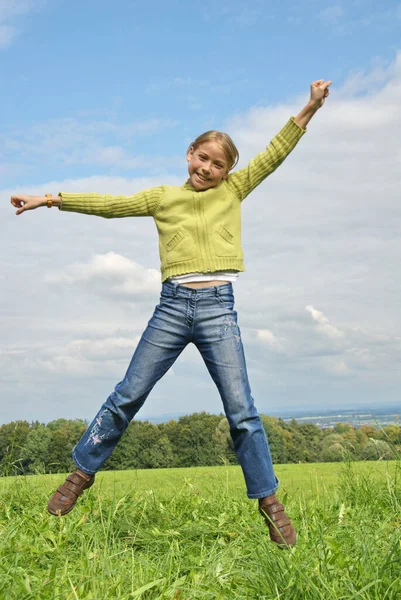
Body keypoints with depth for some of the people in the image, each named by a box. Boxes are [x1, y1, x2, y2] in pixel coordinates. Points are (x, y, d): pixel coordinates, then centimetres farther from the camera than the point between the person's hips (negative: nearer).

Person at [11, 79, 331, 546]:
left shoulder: (233, 190, 12)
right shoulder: (163, 197, 13)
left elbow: (273, 154, 8)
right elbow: (110, 205, 13)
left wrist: (309, 109, 1)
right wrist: (49, 199, 12)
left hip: (218, 308, -1)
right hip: (172, 306, 1)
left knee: (241, 411, -1)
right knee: (127, 396, 5)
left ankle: (269, 503, 9)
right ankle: (81, 473, 20)